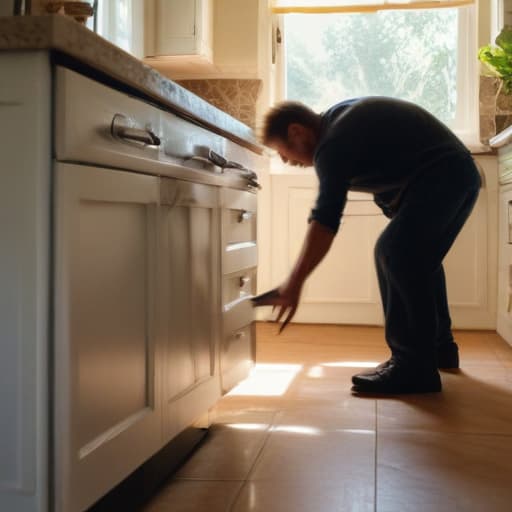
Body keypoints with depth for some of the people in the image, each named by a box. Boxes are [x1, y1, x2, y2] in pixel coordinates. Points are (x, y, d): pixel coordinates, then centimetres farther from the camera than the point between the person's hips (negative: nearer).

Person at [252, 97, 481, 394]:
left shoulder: (333, 143, -18)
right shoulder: (339, 118, 13)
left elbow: (325, 220, -27)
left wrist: (294, 286, -30)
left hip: (442, 176, -11)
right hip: (459, 176, 11)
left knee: (395, 253, -20)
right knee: (418, 260, 20)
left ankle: (415, 367, -20)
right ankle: (440, 347, 32)